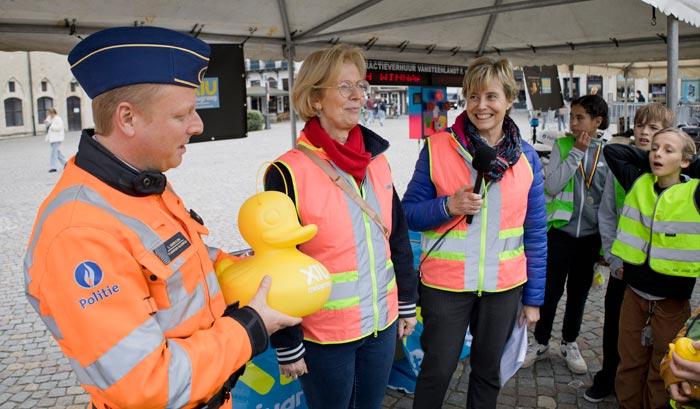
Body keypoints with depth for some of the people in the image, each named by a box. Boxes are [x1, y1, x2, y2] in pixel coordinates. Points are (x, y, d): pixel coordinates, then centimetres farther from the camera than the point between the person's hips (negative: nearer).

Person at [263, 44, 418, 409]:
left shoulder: (376, 160, 2)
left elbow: (398, 237, 9)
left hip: (382, 323, 5)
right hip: (325, 336, -5)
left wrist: (408, 303, 11)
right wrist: (288, 346, -10)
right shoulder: (289, 173, -16)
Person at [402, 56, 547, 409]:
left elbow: (535, 233, 5)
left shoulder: (526, 157, 0)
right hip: (445, 283, -2)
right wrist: (448, 206, -22)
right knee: (437, 371, 11)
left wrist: (533, 297, 5)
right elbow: (410, 213, -3)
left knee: (488, 371, 19)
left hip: (504, 285, 3)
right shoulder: (437, 147, -8)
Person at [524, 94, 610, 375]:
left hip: (590, 235, 1)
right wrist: (576, 153, -14)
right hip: (560, 232, -1)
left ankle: (569, 344, 32)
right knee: (550, 291, 6)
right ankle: (540, 343, 25)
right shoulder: (562, 146, -3)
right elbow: (552, 185, -14)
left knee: (579, 293, 14)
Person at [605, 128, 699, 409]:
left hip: (673, 300, -3)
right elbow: (612, 151, 8)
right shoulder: (638, 183, 1)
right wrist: (648, 160, 1)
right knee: (630, 362, 17)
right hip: (634, 293, 3)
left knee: (664, 371, 14)